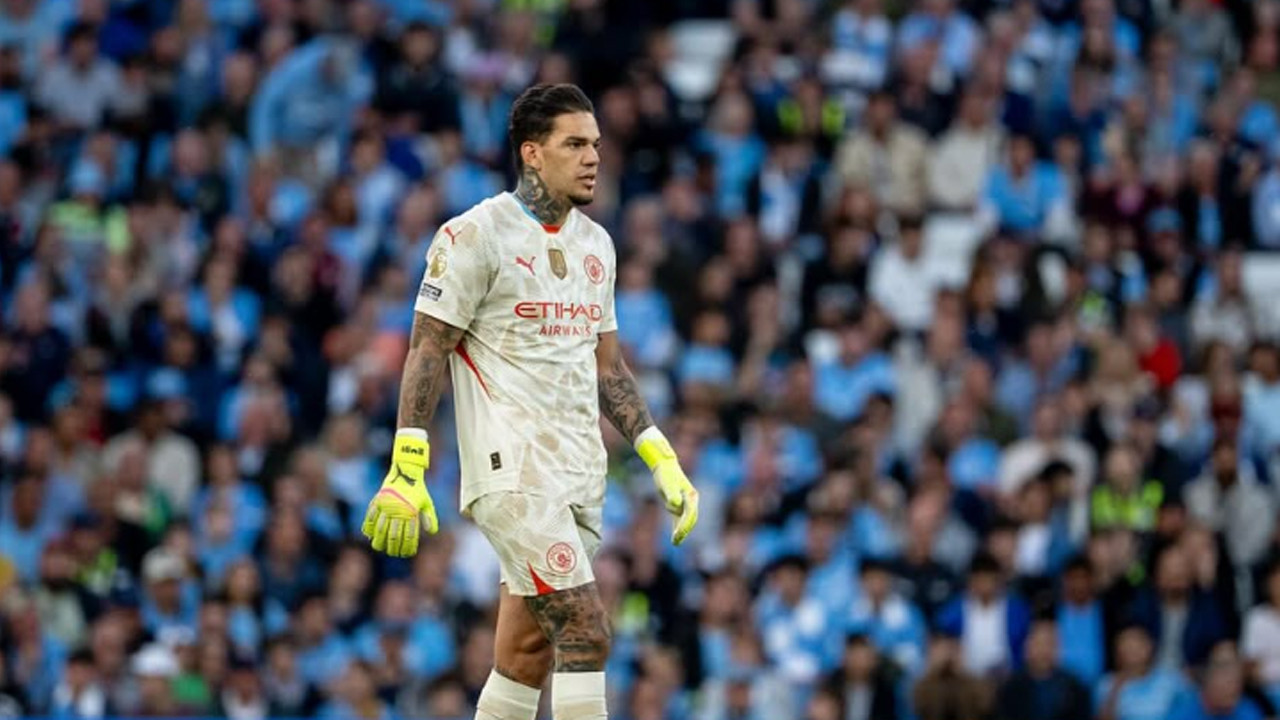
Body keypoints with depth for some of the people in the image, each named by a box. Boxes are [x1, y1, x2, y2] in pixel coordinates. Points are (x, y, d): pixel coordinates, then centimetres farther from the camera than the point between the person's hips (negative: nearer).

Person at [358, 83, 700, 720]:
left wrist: (661, 460, 14)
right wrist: (406, 470, -14)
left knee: (527, 655, 8)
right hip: (512, 471, -7)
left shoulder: (595, 244, 15)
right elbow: (427, 350, -8)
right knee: (586, 633, -17)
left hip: (579, 476, 7)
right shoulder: (475, 235, -7)